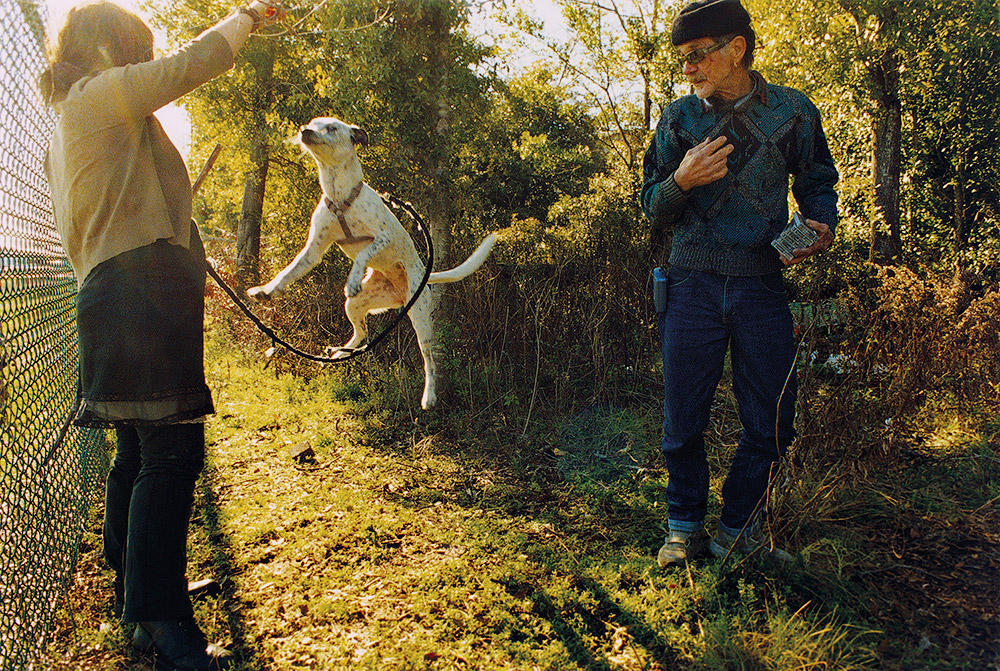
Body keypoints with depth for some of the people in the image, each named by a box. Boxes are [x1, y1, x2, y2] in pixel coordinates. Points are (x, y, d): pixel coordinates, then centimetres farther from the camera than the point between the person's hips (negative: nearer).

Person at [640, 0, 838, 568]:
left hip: (765, 288, 0)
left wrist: (821, 228, -9)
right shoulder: (678, 119, 7)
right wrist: (682, 181, -13)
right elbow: (654, 210, 9)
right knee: (684, 422, 4)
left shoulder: (793, 111, 6)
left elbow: (818, 186, 13)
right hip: (694, 286, 0)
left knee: (771, 424, 4)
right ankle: (686, 527, 24)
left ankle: (738, 527, 26)